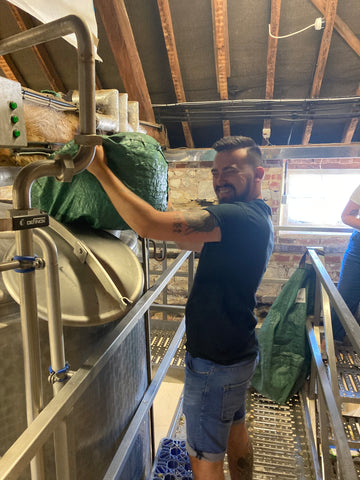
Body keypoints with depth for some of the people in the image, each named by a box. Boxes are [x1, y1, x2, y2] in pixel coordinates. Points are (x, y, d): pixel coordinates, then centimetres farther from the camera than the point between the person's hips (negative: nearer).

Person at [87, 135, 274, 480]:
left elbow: (150, 225, -35)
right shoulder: (258, 217, 5)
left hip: (216, 361, -10)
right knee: (235, 432, 29)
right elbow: (199, 244, 16)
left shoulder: (240, 217, -28)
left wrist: (101, 170, -26)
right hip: (238, 350, 10)